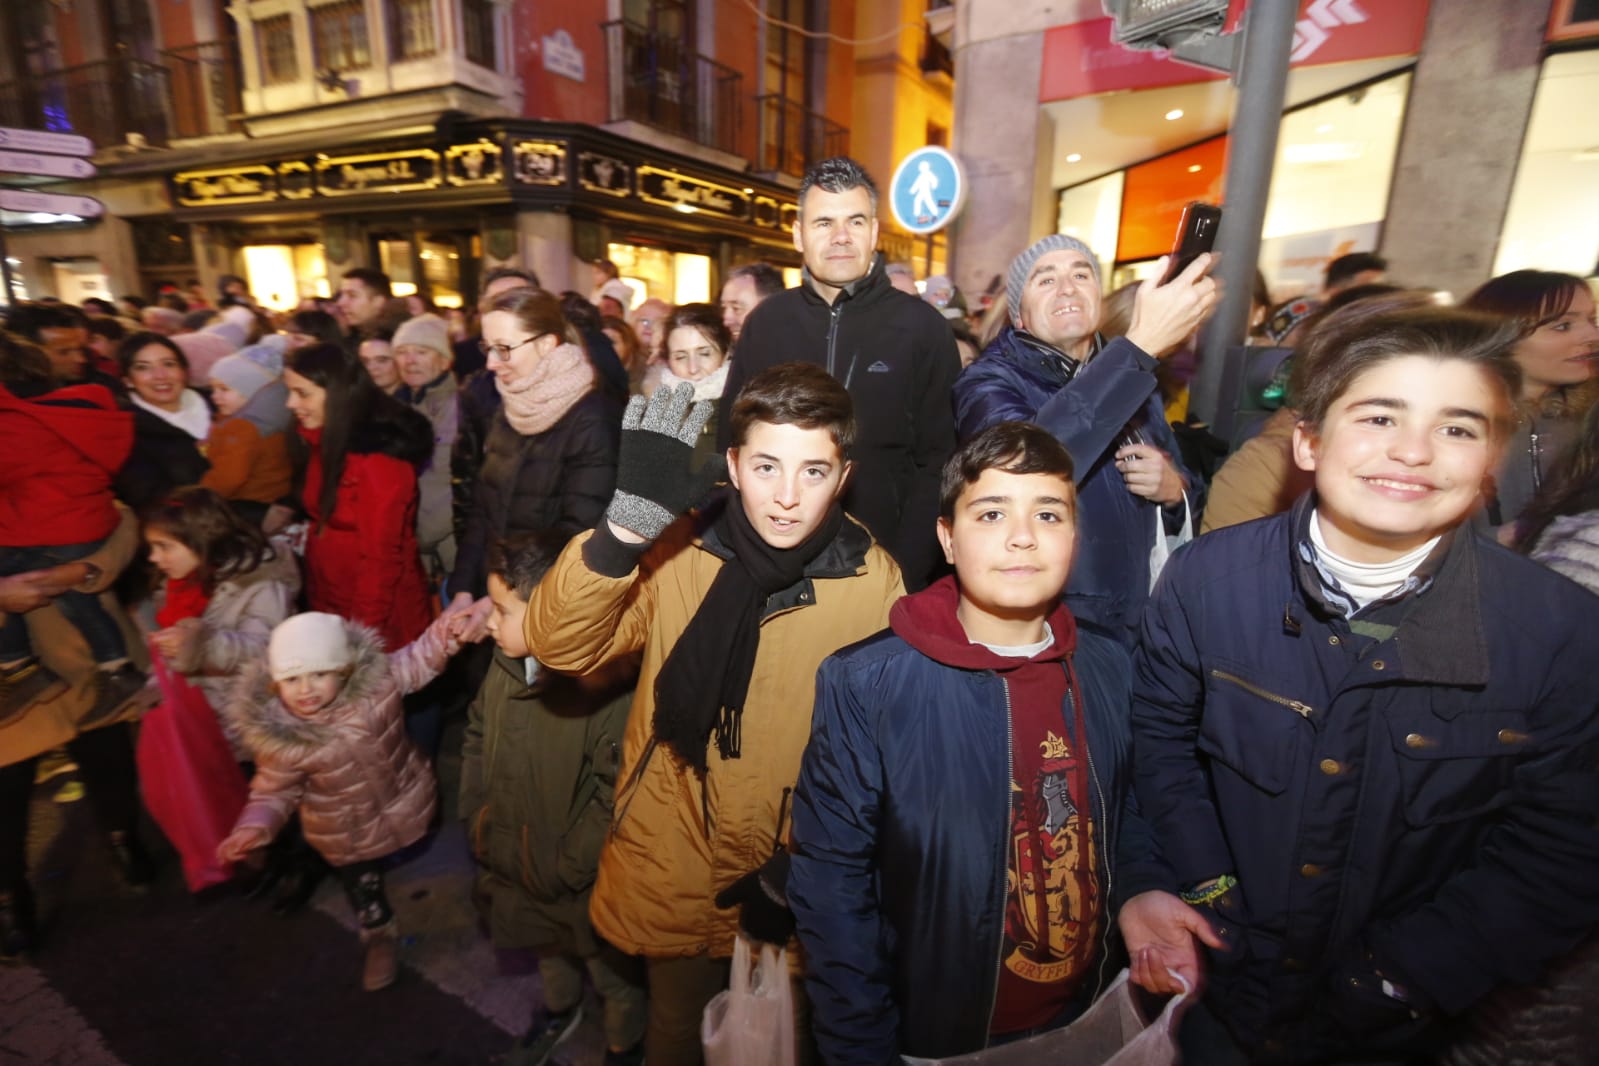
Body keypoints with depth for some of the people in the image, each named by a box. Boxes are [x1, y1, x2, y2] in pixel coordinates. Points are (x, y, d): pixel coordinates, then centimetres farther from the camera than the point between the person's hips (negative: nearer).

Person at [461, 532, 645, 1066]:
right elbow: (477, 737, 7)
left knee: (613, 975, 22)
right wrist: (476, 817, 3)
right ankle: (560, 1007, 66)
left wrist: (567, 867, -21)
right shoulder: (506, 665, -9)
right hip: (517, 862, 7)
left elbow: (617, 798, -31)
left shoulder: (606, 688, -35)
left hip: (585, 884, -6)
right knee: (548, 947, 35)